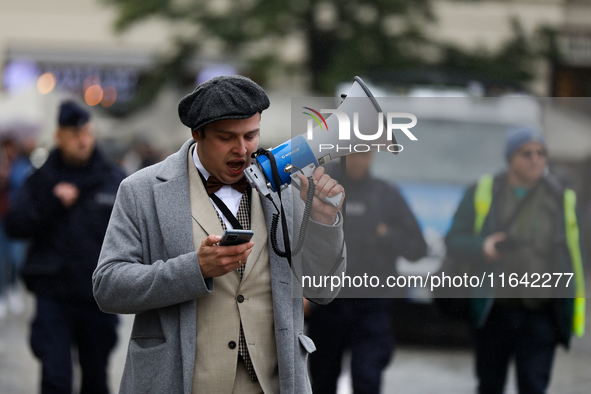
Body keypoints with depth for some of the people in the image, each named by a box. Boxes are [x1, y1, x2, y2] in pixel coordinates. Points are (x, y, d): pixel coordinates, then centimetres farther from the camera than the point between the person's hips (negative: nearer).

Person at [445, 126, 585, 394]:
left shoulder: (560, 198, 6)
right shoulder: (483, 193, 4)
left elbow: (572, 254, 9)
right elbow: (454, 241, 2)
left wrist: (575, 306, 6)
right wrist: (482, 247, -20)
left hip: (541, 314, 0)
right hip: (495, 311, 1)